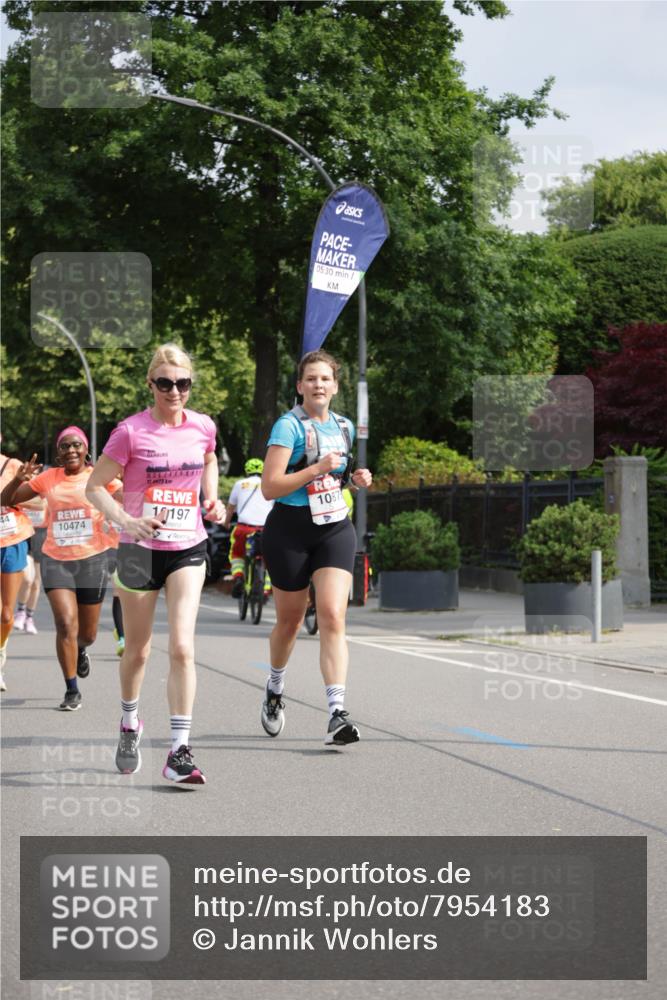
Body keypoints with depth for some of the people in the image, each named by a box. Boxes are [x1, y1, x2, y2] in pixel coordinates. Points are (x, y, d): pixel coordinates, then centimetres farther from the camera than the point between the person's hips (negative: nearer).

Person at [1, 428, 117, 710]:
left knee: (87, 633, 11)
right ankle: (72, 692, -3)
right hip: (55, 559, 0)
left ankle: (81, 649, 49)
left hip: (92, 559, 0)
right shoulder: (48, 478, 2)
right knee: (66, 623, -15)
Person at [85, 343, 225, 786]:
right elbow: (95, 487, -8)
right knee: (138, 649, 13)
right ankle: (130, 723, 41)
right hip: (140, 549, -2)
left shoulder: (203, 427, -1)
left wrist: (212, 500, 4)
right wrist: (127, 521, -24)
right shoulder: (132, 431, -12)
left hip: (188, 549, 2)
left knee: (182, 647, -13)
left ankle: (180, 751, -13)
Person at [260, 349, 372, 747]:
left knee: (333, 617, -13)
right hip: (290, 531, -3)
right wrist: (318, 468, -25)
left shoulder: (345, 427, 9)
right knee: (290, 621, 11)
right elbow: (270, 487, -17)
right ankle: (275, 689, 40)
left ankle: (338, 714, -21)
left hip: (336, 529, 3)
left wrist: (356, 478, 5)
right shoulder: (289, 426, -10)